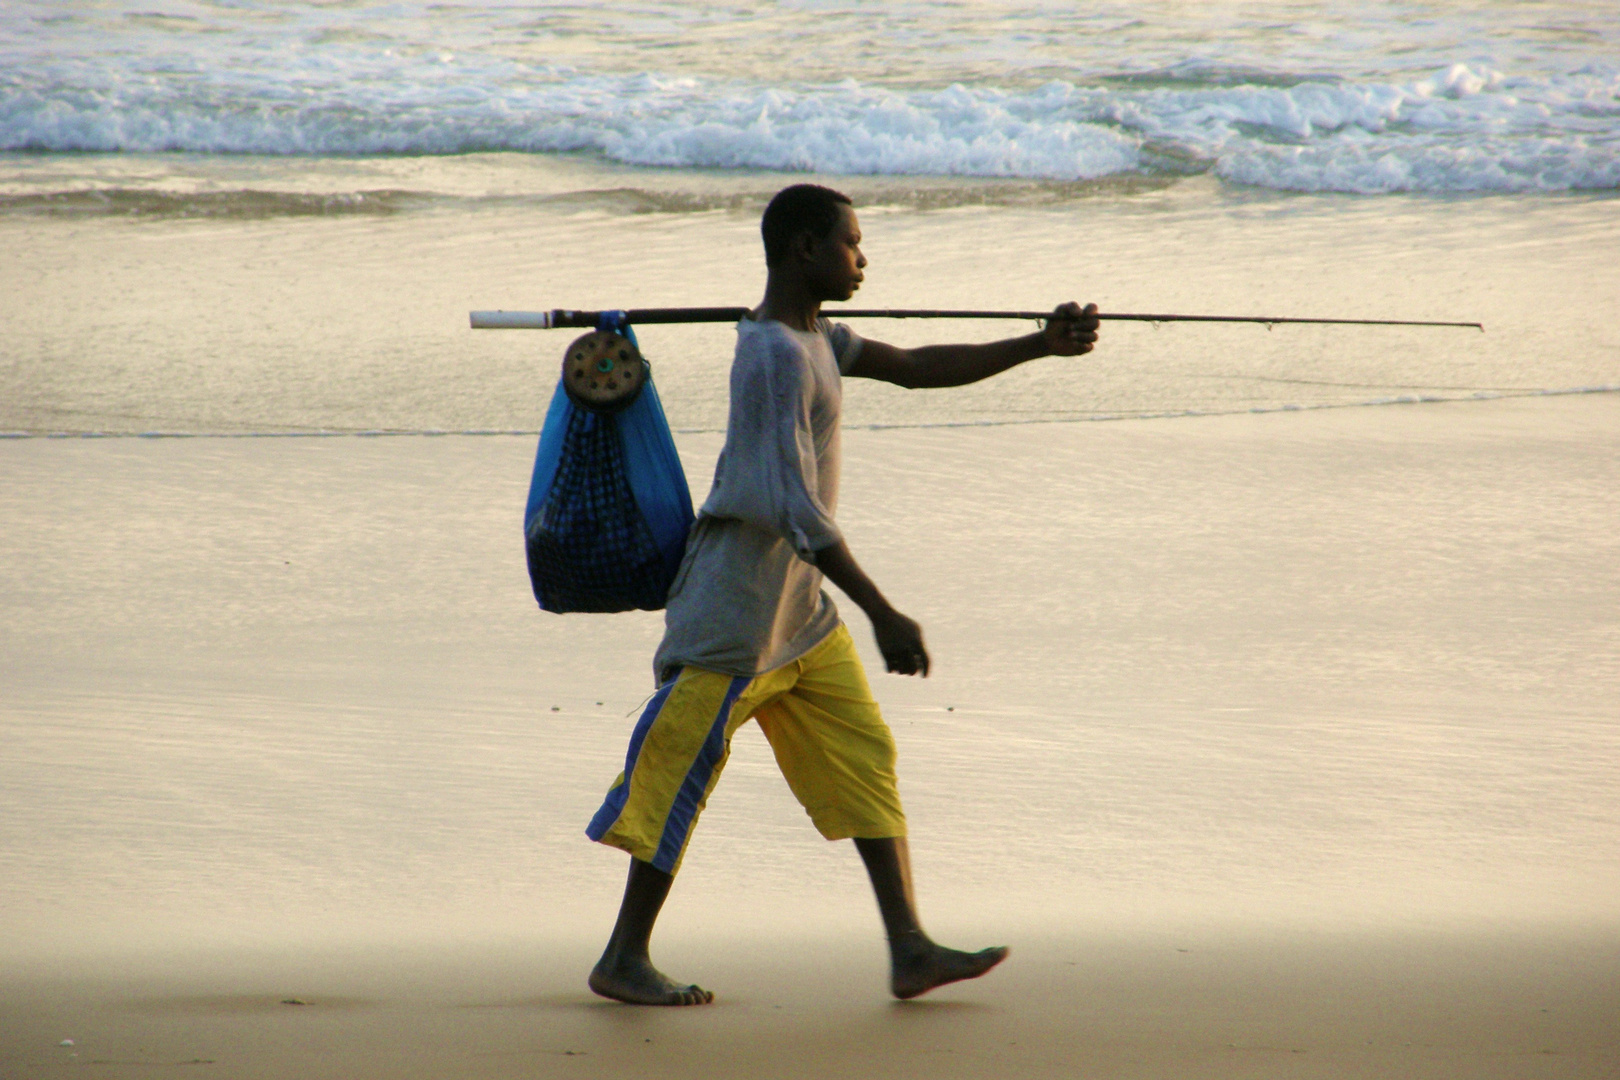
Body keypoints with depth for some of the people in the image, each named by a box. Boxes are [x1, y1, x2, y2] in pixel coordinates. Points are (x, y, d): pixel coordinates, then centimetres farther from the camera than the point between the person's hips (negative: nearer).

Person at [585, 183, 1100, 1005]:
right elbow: (792, 505, -26)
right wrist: (881, 614, -27)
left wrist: (1039, 346, 14)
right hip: (738, 605, -10)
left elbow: (915, 368, 22)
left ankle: (909, 950, 4)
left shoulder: (813, 338, 12)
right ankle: (623, 959, 8)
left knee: (864, 759, 5)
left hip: (801, 608, 10)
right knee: (683, 769, -2)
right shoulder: (776, 355, -19)